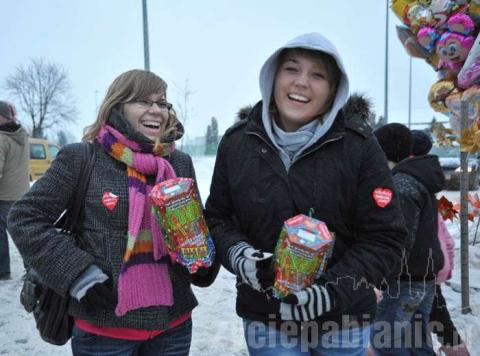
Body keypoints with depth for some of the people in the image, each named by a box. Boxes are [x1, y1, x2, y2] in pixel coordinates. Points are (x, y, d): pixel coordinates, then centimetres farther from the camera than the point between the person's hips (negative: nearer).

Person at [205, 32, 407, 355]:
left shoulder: (358, 145, -11)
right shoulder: (237, 142, -6)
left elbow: (384, 238, -9)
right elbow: (218, 218, 4)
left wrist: (332, 291, -19)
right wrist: (238, 254, -16)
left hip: (343, 318, 0)